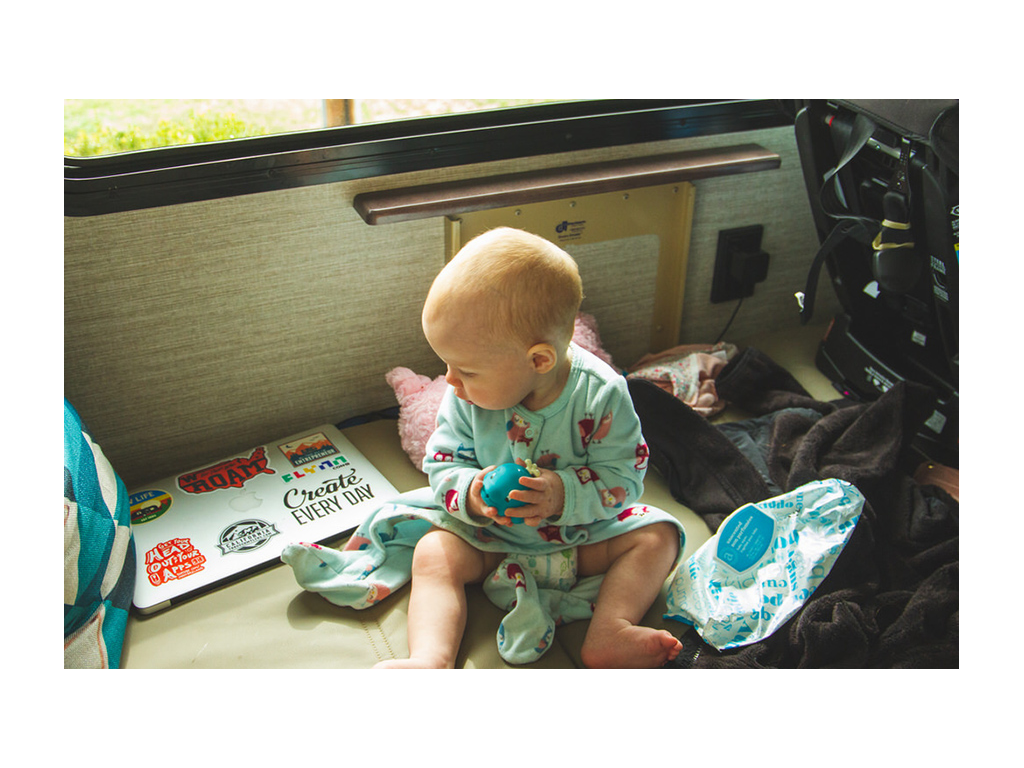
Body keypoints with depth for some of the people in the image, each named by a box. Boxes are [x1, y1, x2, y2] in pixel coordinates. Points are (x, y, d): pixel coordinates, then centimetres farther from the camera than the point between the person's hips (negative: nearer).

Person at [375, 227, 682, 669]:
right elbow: (443, 466, -8)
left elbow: (624, 478, -19)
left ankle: (608, 635, -28)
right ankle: (431, 659, -31)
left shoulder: (599, 394, -23)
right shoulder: (465, 398, -15)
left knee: (658, 537, -15)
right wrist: (471, 495, -31)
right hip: (490, 538, 1)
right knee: (434, 554, -20)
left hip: (583, 535, 0)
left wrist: (563, 495, -37)